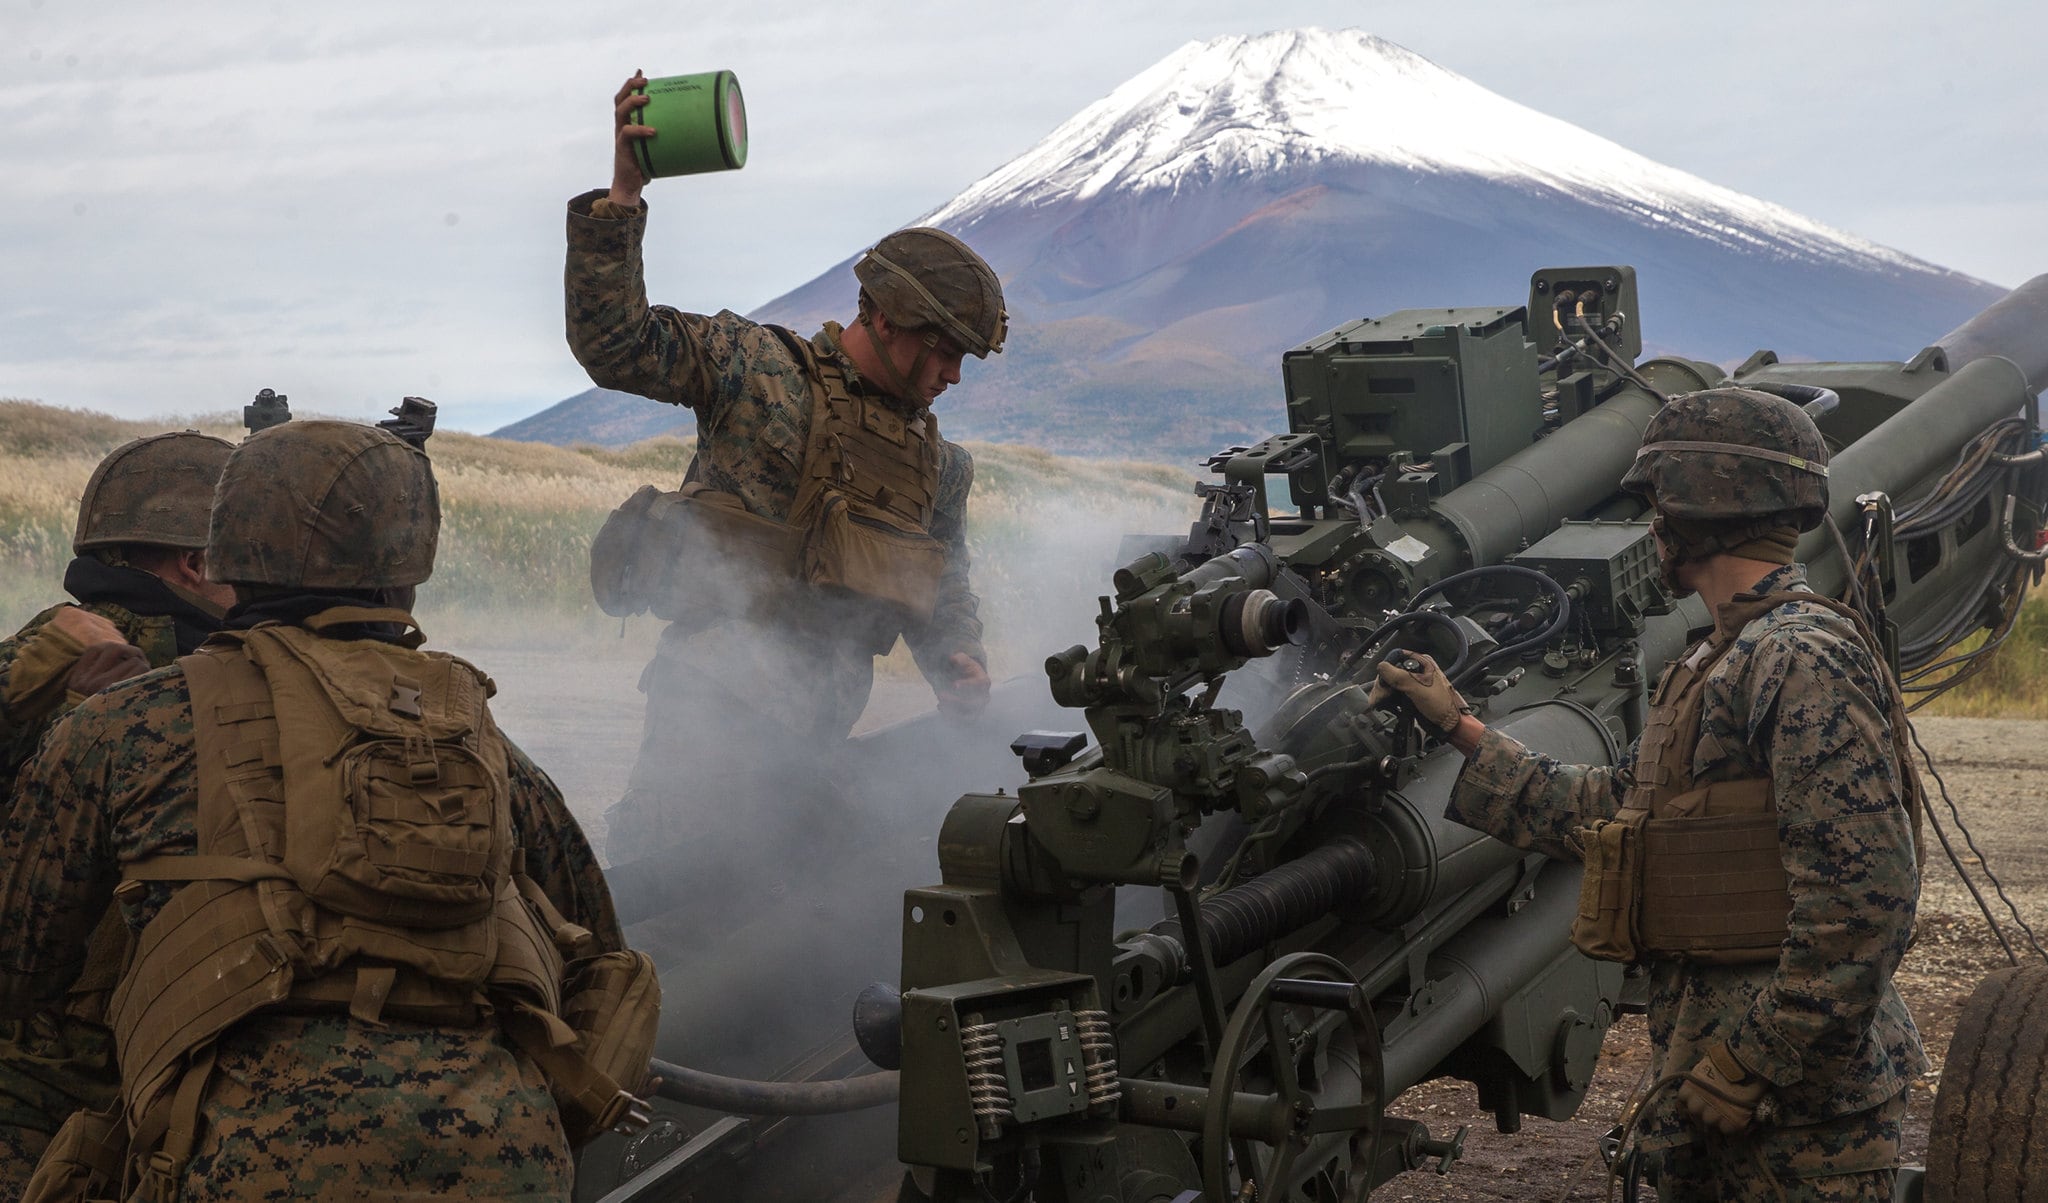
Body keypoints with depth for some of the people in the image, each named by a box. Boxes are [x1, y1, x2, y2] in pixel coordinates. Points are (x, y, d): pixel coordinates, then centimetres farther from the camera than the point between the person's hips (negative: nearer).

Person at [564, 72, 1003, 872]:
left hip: (816, 721, 6)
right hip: (723, 685, -6)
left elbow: (945, 596, 31)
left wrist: (959, 666, 8)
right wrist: (623, 197, -16)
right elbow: (613, 343, -8)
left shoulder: (938, 463, 21)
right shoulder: (757, 366, 2)